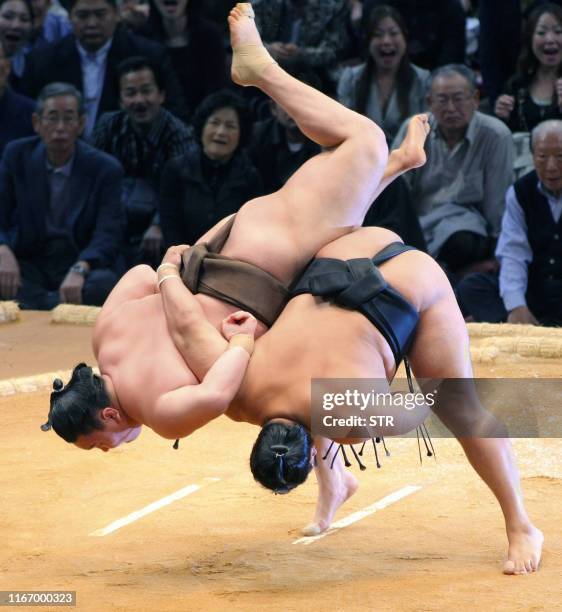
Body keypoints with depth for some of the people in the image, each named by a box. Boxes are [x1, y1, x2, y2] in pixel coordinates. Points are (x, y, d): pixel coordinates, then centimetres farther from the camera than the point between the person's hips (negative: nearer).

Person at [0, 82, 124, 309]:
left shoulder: (105, 169, -3)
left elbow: (107, 236, -11)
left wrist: (78, 270, -33)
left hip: (81, 264, -1)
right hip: (28, 263, 1)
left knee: (104, 282, -37)